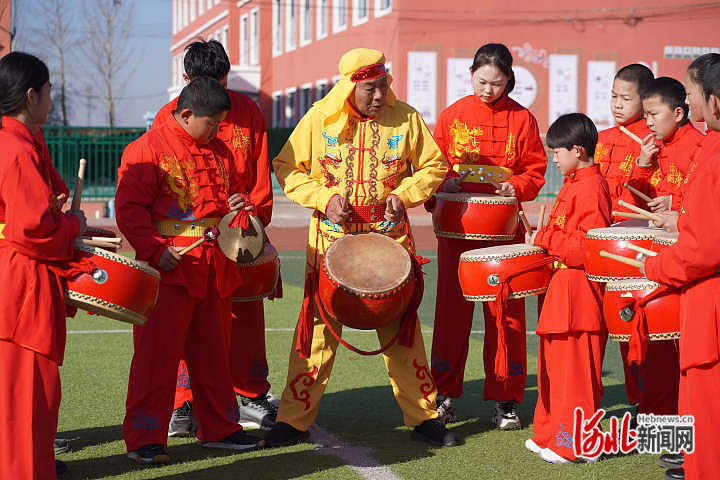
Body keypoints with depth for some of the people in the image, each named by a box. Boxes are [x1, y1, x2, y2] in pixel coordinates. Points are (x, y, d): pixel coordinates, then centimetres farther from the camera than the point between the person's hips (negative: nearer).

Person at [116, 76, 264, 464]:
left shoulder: (219, 152, 15)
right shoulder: (146, 149, -7)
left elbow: (231, 197, 27)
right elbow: (129, 209, -12)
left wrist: (236, 207, 4)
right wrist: (155, 251, -21)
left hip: (214, 268, 7)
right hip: (169, 268, -7)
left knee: (213, 351, 15)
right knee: (158, 353, -5)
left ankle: (219, 428, 26)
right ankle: (145, 438, 1)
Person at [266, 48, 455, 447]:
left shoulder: (406, 119, 0)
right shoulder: (319, 119, -2)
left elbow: (433, 166, 9)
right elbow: (286, 168, 3)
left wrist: (403, 195, -8)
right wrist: (325, 197, -10)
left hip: (389, 236, 1)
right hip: (332, 238, -1)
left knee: (400, 328, 7)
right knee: (319, 327, 0)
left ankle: (423, 417, 18)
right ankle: (294, 419, 10)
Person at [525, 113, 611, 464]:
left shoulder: (590, 188, -16)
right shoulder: (573, 184, 15)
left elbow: (589, 245, -23)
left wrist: (545, 239, -17)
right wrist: (545, 240, 10)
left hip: (579, 290, -11)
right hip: (563, 286, 11)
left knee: (574, 368, -5)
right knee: (555, 364, 16)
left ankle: (575, 446, 3)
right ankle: (551, 435, 25)